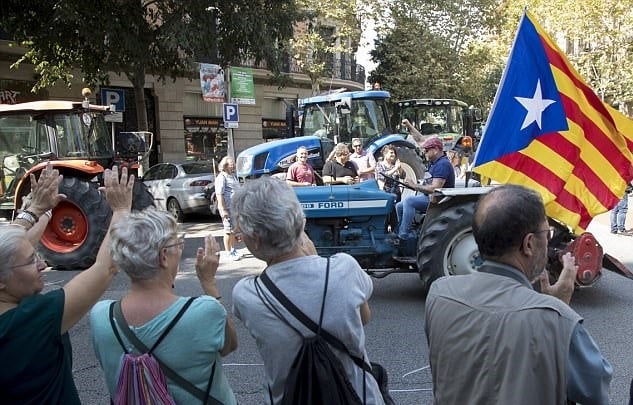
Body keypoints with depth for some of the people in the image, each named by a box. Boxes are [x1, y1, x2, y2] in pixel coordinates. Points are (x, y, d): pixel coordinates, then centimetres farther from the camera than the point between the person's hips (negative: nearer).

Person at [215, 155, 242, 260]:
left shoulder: (233, 176, 17)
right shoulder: (221, 177, -12)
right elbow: (219, 194, -17)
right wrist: (223, 210, -22)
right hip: (228, 209, -9)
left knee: (234, 230, 16)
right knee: (229, 231, -3)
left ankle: (233, 250, 27)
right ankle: (228, 253, 5)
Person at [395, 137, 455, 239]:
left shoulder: (442, 164, -17)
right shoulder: (434, 164, 18)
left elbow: (434, 188, -27)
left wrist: (415, 186, -18)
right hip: (428, 197, 11)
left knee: (409, 201, -29)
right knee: (399, 206, 6)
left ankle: (403, 234, -25)